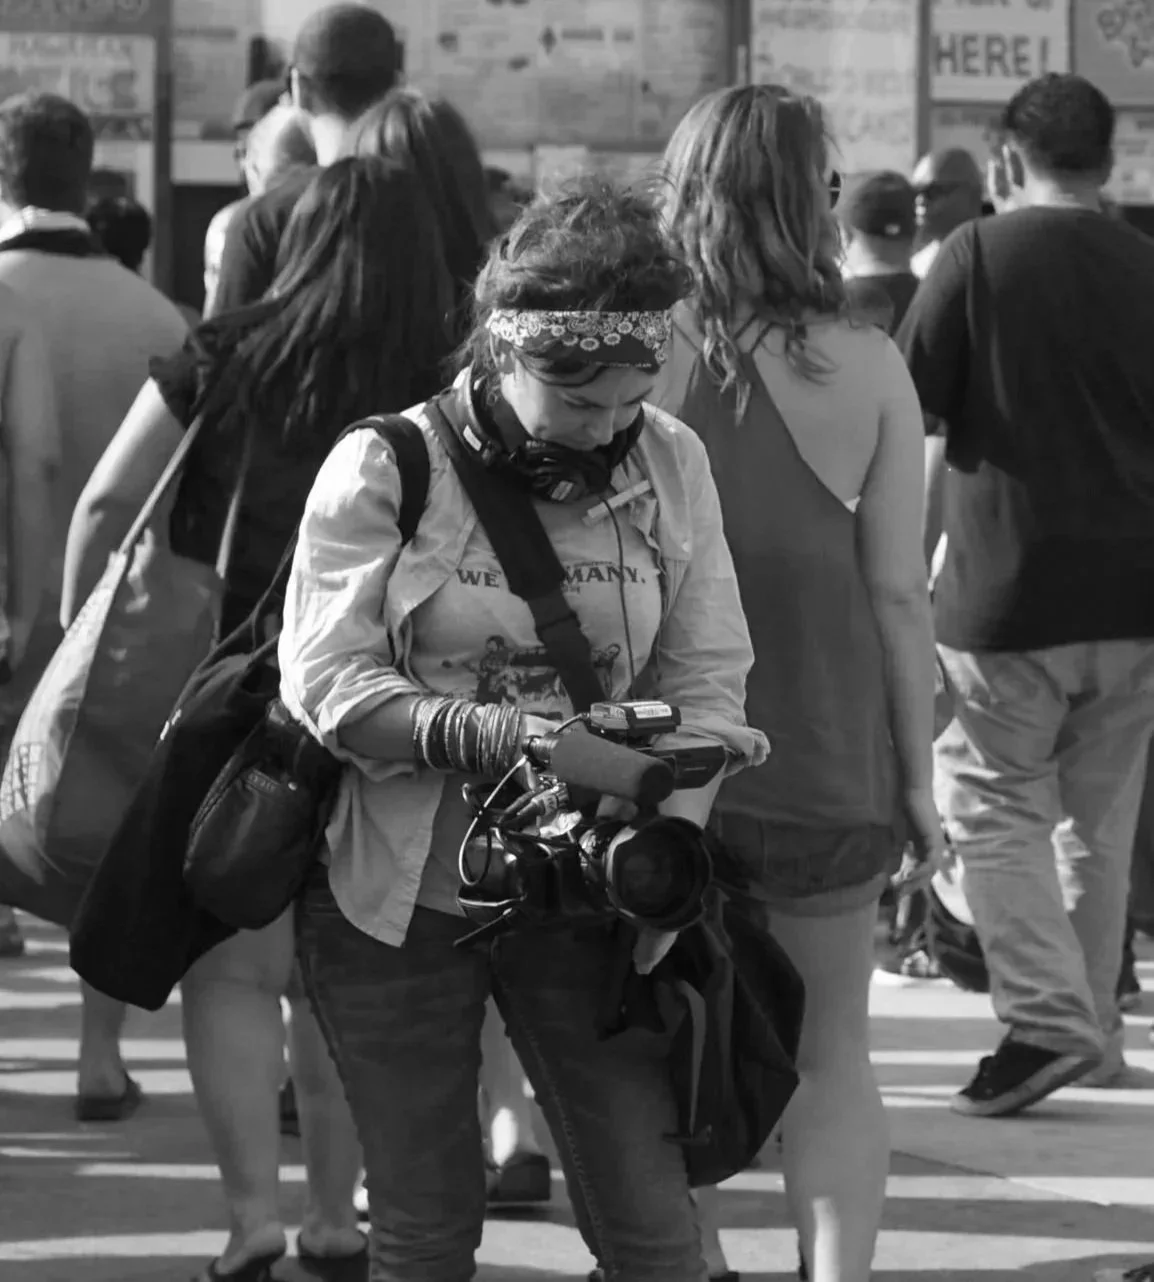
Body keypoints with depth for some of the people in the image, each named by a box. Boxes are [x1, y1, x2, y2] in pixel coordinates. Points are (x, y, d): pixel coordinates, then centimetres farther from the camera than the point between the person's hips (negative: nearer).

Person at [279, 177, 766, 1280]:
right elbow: (323, 684, -14)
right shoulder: (383, 469, -10)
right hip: (397, 895, -2)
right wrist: (508, 738, -26)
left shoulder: (670, 463, -1)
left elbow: (704, 683, 0)